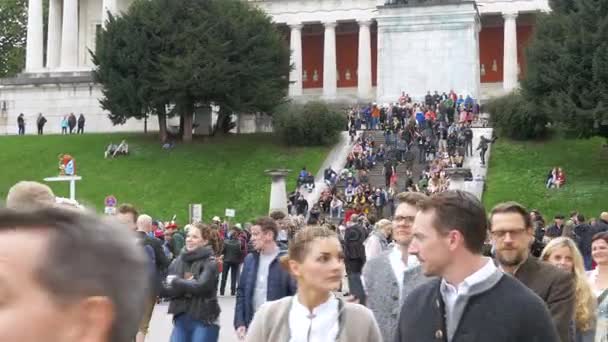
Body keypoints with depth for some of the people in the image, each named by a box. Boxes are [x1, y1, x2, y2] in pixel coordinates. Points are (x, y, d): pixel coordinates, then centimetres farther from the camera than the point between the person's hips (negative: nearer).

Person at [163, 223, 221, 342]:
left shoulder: (210, 263, -7)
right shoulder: (178, 261, 7)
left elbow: (200, 286, -21)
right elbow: (168, 290, 0)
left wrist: (176, 282, -9)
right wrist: (187, 285, -16)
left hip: (204, 321, -5)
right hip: (181, 320, 5)